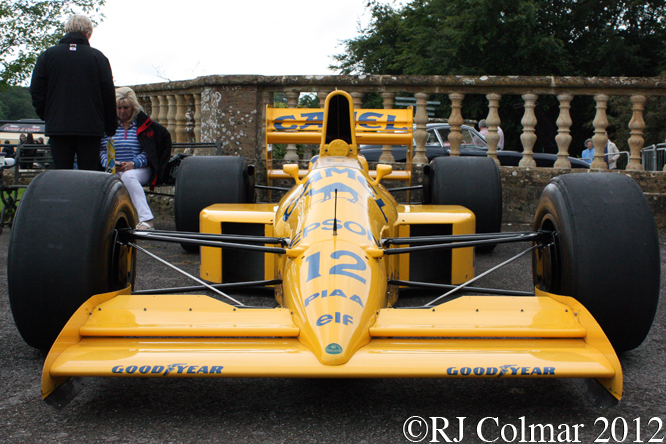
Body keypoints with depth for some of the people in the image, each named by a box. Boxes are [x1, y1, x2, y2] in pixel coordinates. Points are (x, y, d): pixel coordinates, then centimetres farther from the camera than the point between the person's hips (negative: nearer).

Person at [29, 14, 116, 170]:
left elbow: (36, 90, 5)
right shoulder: (98, 57, 0)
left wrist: (45, 116, 19)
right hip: (90, 128, -1)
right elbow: (109, 94, 2)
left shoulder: (47, 55, 5)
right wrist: (110, 128, 11)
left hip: (58, 127, 1)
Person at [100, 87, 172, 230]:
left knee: (128, 177, -38)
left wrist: (133, 164, -16)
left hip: (140, 169, -2)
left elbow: (148, 152, 1)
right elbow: (102, 150, 9)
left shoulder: (143, 123, 8)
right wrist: (111, 163, -12)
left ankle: (147, 220, -43)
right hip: (114, 170, 2)